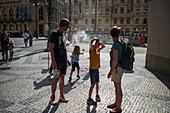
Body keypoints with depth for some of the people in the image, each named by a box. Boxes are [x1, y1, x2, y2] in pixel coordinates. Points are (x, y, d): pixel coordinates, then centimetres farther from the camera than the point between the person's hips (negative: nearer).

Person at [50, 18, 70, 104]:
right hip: (57, 61, -8)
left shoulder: (62, 34, 13)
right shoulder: (54, 33, -10)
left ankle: (61, 95, 25)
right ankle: (53, 97, 15)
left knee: (62, 78, 13)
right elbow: (51, 48, -15)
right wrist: (53, 61, -19)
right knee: (56, 79, -1)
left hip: (64, 60, 8)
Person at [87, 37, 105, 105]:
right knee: (93, 84, -4)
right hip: (92, 69, -7)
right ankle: (89, 99, 5)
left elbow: (103, 46, 22)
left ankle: (97, 95, 34)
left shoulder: (98, 49, 9)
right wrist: (95, 40, -18)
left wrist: (100, 42, 5)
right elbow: (93, 45, -37)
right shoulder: (91, 50, -14)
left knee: (97, 83, 17)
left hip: (97, 69, 8)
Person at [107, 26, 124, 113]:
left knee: (118, 88, 0)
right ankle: (116, 103, 34)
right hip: (117, 68, 10)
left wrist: (111, 71, -15)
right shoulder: (119, 44, 10)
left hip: (116, 68, -9)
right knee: (117, 87, 19)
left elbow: (115, 60, -22)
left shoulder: (115, 45, -18)